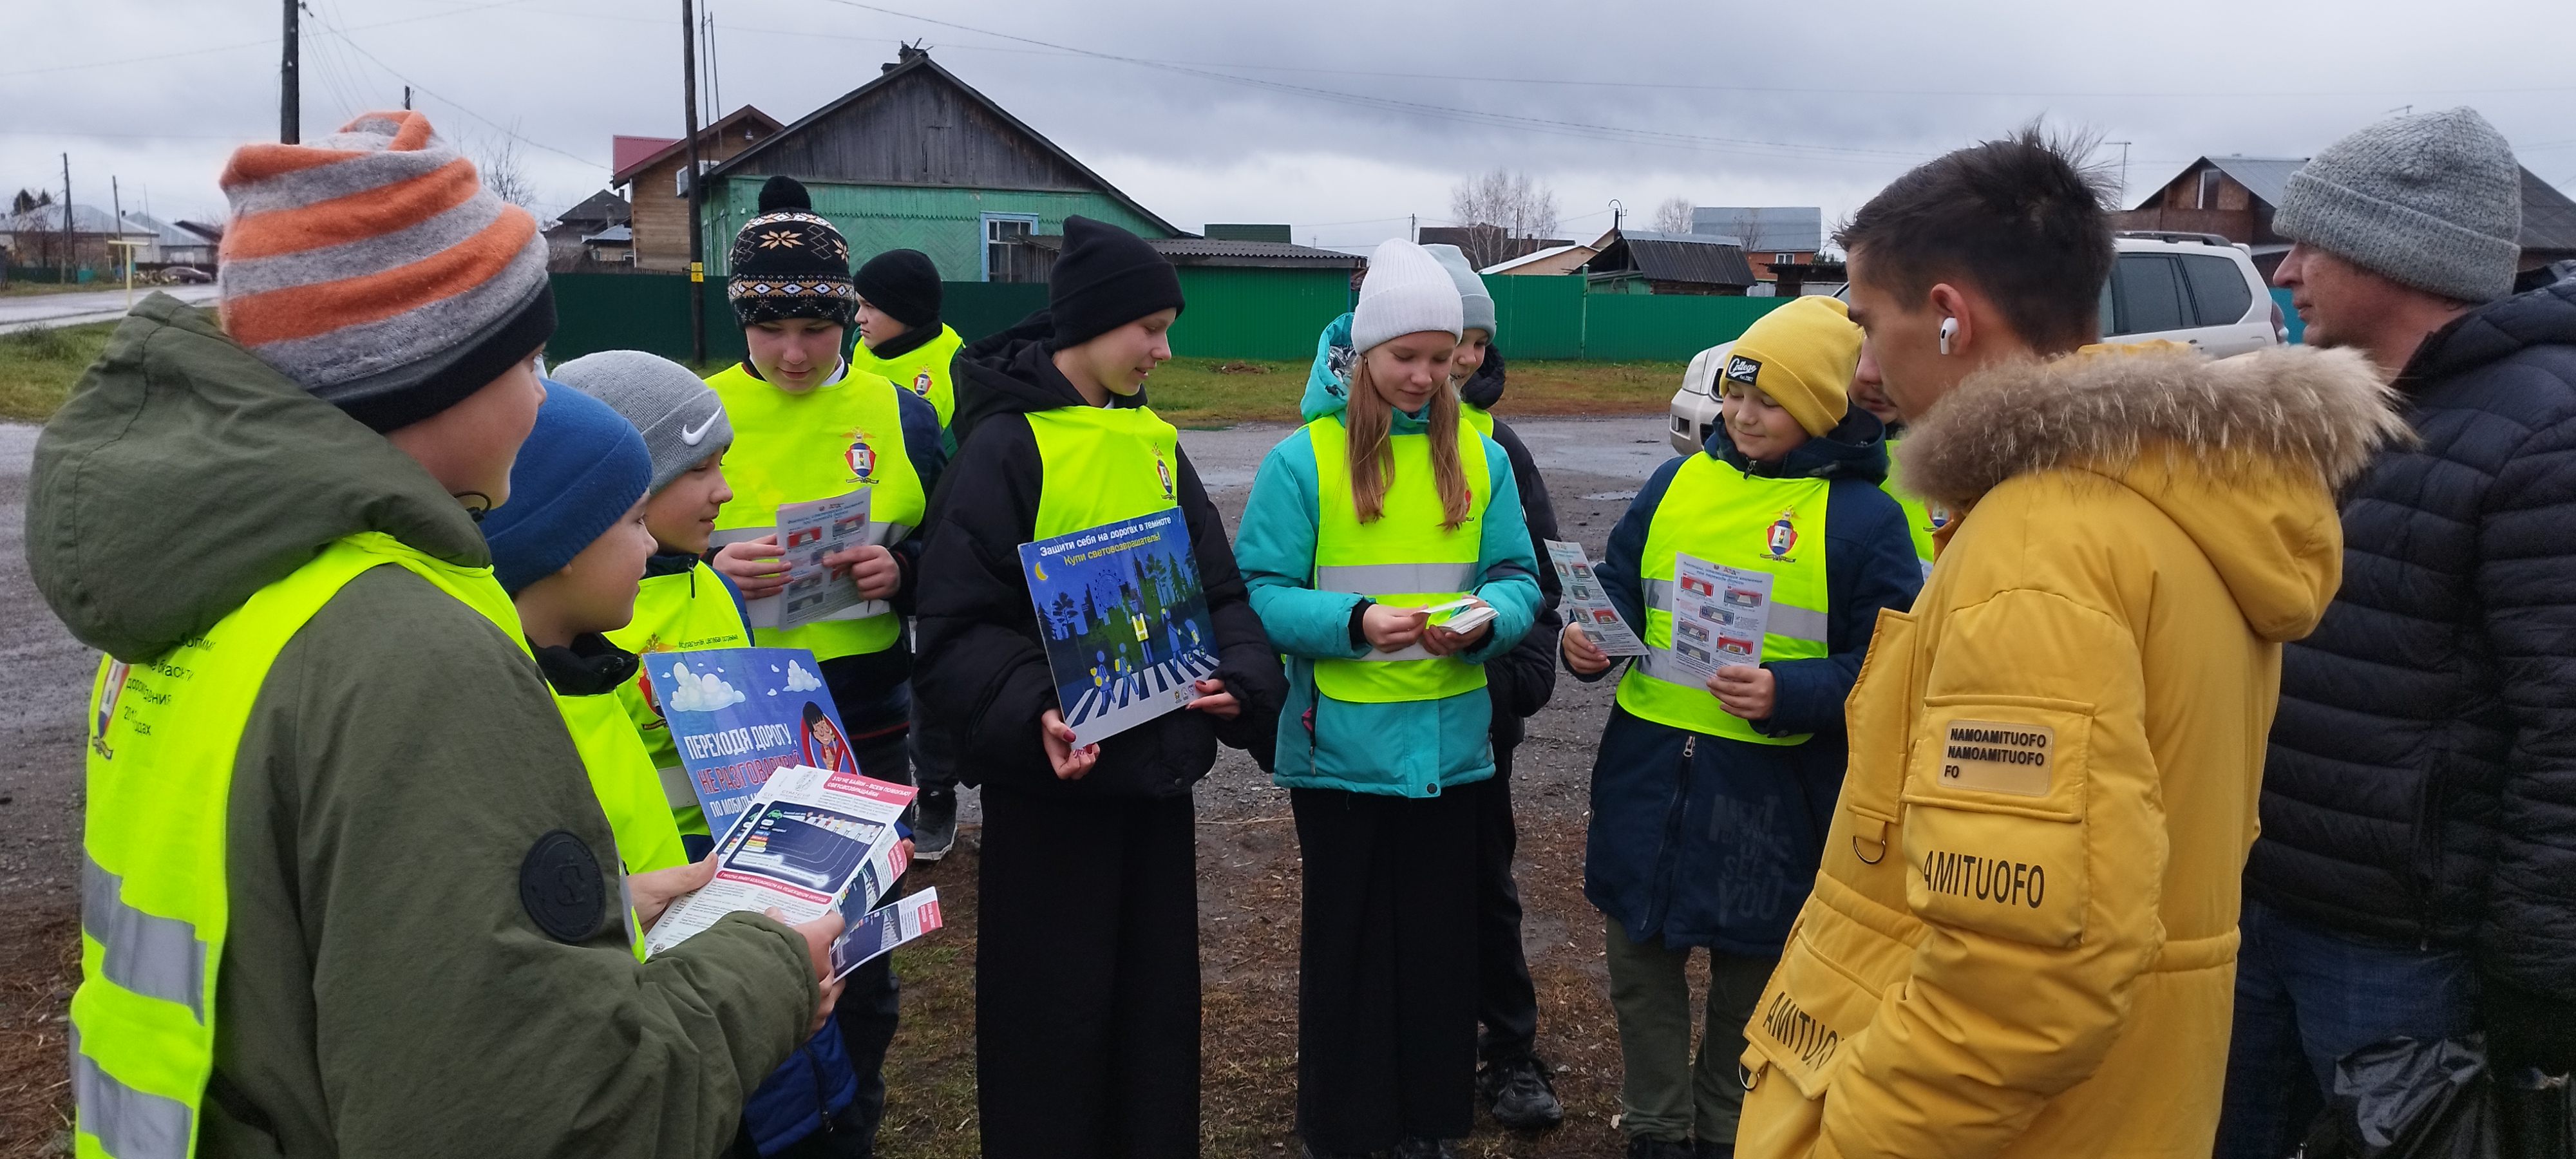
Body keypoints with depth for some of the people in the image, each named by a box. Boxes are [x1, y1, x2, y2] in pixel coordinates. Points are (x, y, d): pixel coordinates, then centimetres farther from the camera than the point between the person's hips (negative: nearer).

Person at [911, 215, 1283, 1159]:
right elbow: (959, 622, -16)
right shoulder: (1004, 444, -11)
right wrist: (1029, 713, -31)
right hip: (1053, 776, -6)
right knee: (1054, 1009, 4)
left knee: (1159, 990, 15)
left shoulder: (1155, 439, 9)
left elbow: (1216, 585, 8)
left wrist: (1239, 678, -10)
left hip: (1157, 762, 6)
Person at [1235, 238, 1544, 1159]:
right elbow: (1261, 596, -9)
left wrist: (1486, 619, -17)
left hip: (1449, 741, 3)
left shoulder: (1481, 459, 4)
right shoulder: (1302, 460, -6)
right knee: (1347, 942, 9)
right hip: (1341, 743, -3)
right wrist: (1355, 622, -23)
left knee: (1440, 938, 12)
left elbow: (1518, 580, 5)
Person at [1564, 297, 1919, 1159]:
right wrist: (1591, 639, -10)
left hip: (1769, 789, -3)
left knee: (1749, 976, 14)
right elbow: (1619, 588, 12)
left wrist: (1789, 695, -23)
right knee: (1639, 958, 14)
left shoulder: (1862, 516, -8)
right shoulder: (1678, 483, 5)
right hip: (1648, 771, 4)